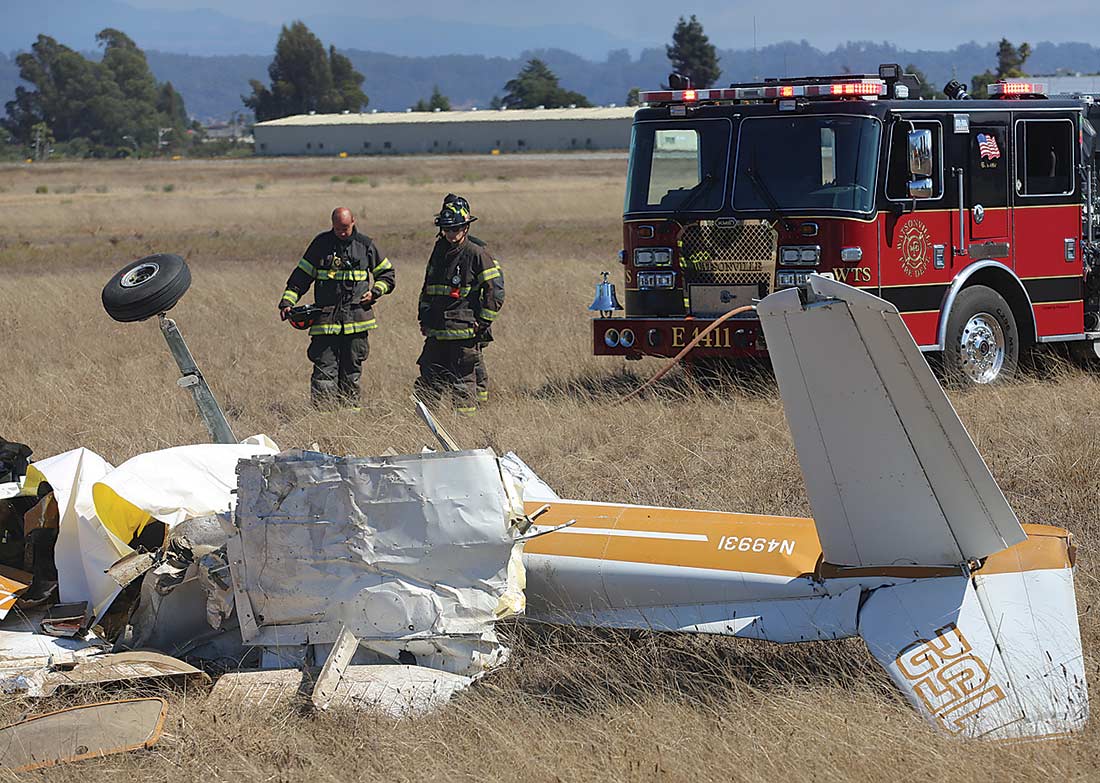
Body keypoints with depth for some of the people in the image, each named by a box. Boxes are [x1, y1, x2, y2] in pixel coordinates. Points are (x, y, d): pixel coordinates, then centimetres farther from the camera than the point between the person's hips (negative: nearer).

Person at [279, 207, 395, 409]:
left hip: (356, 318, 1)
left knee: (351, 373, 7)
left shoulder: (365, 245, 7)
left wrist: (374, 292, 0)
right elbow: (301, 276, 8)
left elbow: (387, 274, 18)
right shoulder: (321, 243, 5)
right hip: (326, 319, -1)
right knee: (324, 371, -9)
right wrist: (287, 301, -4)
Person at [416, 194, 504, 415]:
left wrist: (482, 322, -10)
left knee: (464, 383, -2)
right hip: (436, 331, 7)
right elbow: (427, 287, 25)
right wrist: (423, 317, 18)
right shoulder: (439, 251, 14)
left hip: (464, 332, -7)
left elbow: (495, 290, -8)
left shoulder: (477, 254, -7)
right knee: (428, 382, 7)